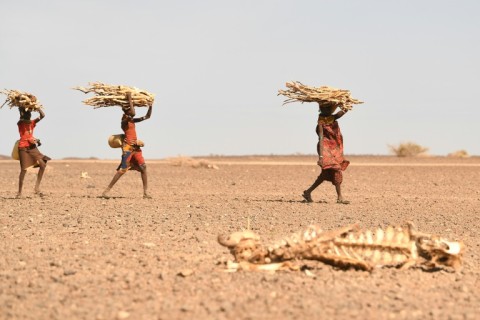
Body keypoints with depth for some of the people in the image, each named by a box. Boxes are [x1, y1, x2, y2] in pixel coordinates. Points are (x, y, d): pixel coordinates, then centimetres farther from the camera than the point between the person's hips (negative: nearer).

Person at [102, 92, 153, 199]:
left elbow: (147, 116, 22)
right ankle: (106, 191, -10)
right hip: (128, 147, -8)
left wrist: (150, 105, 11)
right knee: (122, 170, -12)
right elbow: (132, 113, -30)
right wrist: (129, 99, -20)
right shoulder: (124, 120, -10)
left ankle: (146, 193, 5)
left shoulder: (132, 120, 15)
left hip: (136, 147, 8)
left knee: (143, 168, 3)